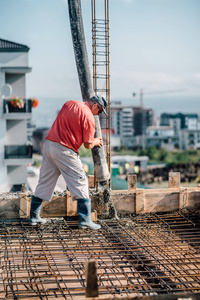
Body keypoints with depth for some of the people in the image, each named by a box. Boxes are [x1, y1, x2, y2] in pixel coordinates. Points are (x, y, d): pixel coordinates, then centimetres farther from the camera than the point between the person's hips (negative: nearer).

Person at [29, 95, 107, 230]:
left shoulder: (69, 103, 12)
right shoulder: (89, 117, -9)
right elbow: (88, 145, -7)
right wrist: (96, 142, 15)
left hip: (48, 144, 7)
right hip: (64, 151, -7)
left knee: (44, 182, 16)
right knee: (80, 182, 0)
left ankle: (34, 216, 22)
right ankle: (85, 220, -3)